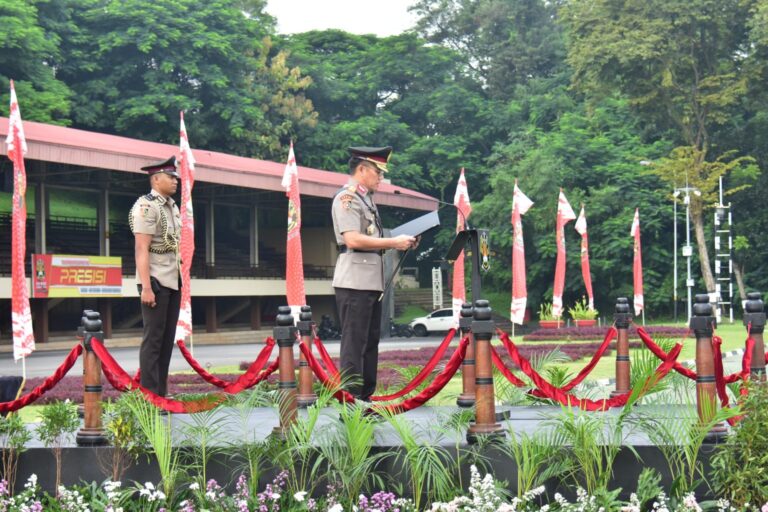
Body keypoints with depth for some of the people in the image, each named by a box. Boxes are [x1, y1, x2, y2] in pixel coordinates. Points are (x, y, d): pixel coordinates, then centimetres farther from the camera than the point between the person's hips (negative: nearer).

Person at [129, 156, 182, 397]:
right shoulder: (146, 206, -11)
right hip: (155, 282, -8)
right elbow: (142, 249, -16)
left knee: (167, 338, 8)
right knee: (153, 338, -7)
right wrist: (146, 287, -22)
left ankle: (161, 394, 12)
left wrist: (179, 281, 14)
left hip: (172, 282, 8)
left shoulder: (172, 207, 15)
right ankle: (149, 395, -4)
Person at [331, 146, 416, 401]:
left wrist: (399, 242, 7)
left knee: (370, 342, 11)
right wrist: (393, 242, -16)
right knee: (354, 342, -7)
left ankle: (365, 398, 17)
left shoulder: (367, 199, 19)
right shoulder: (346, 198, -10)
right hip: (354, 283, -10)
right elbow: (353, 239, -21)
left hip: (372, 282, 10)